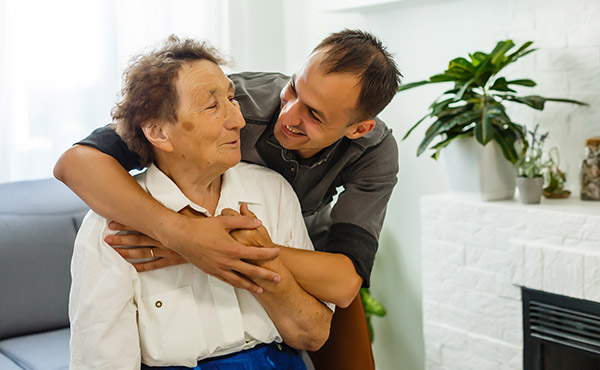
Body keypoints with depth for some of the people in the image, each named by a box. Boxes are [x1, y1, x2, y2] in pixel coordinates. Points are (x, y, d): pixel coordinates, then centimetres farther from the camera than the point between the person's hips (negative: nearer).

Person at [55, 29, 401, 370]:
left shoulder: (376, 152, -31)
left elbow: (343, 284, -43)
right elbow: (76, 162, -43)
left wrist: (234, 248, -54)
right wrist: (181, 233, -58)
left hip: (313, 249, 1)